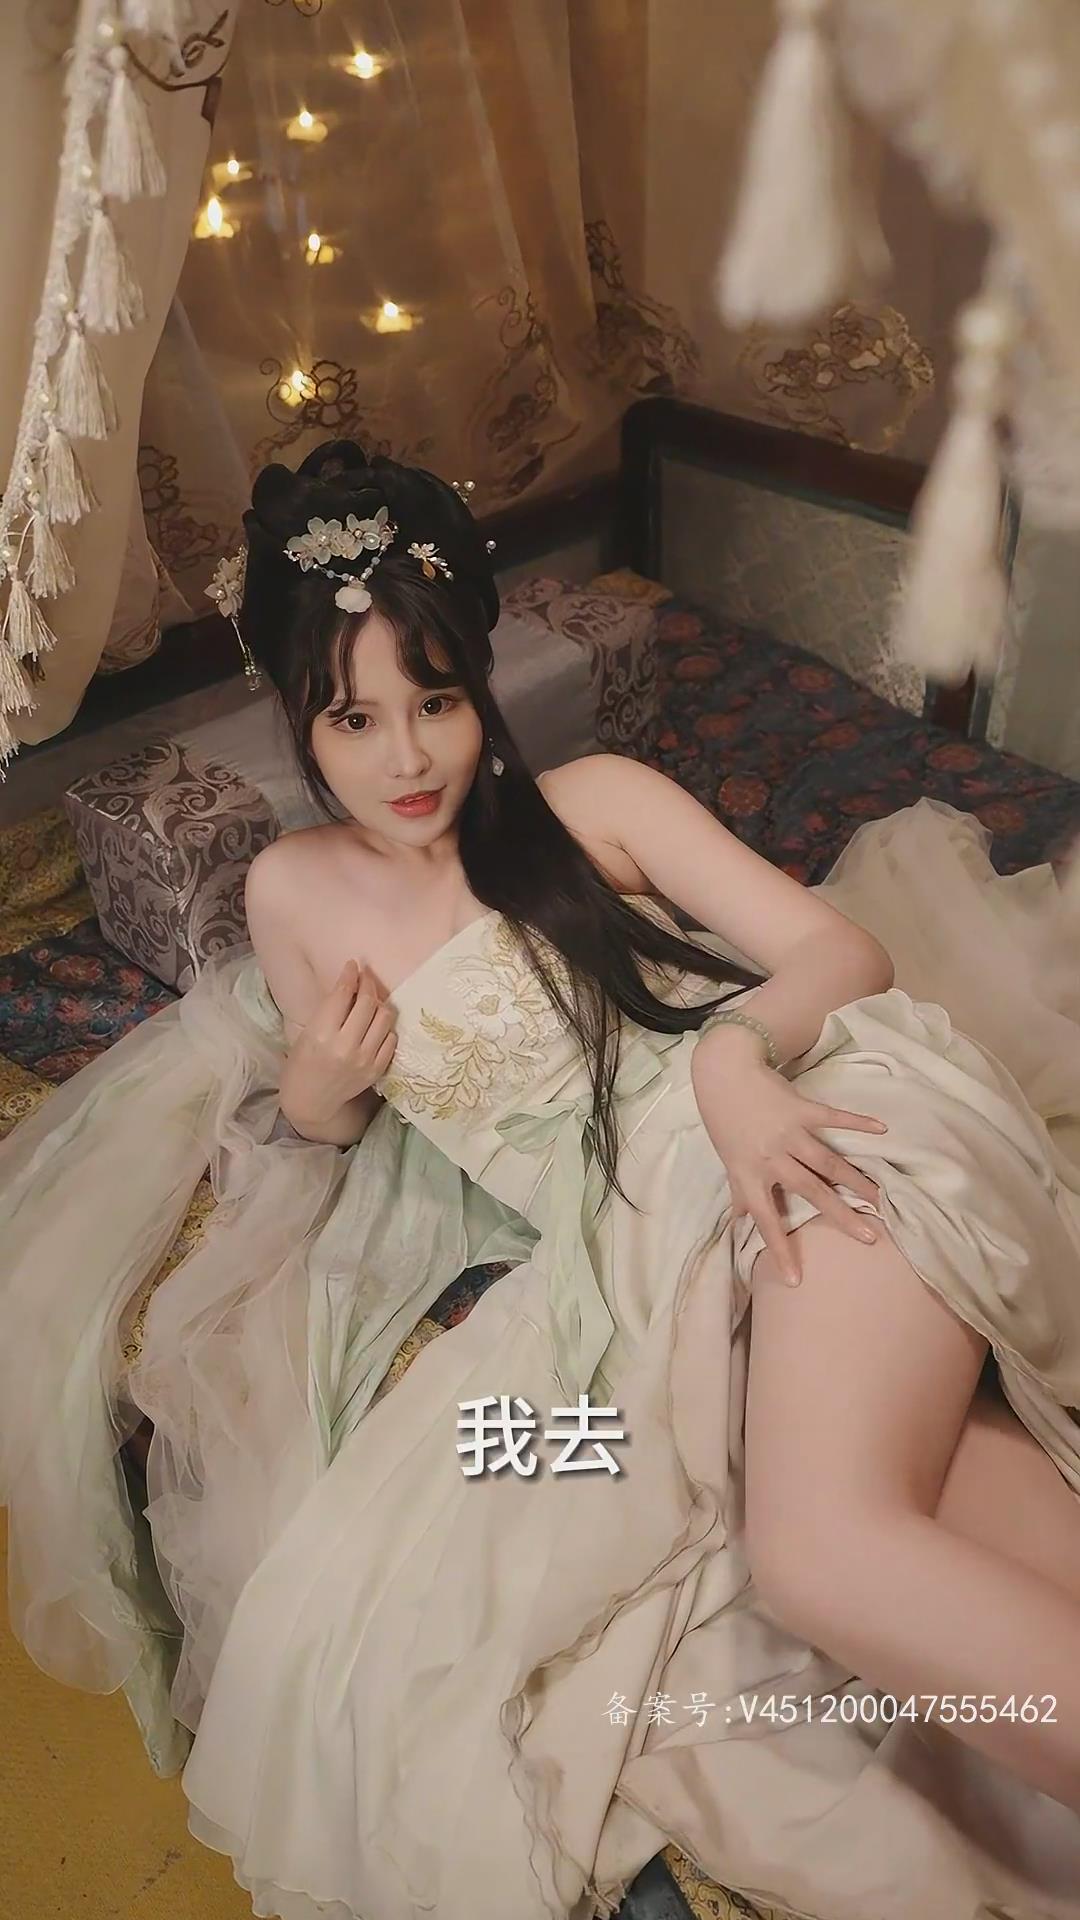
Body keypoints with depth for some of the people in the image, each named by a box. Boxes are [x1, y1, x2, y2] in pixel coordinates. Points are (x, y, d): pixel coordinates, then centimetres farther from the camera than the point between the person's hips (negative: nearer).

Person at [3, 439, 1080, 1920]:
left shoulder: (595, 803, 5)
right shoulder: (296, 894, 13)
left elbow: (846, 950, 0)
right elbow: (321, 1114, 28)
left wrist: (736, 1055, -22)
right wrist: (312, 1093, 3)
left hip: (800, 1144, -2)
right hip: (628, 1265, 2)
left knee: (823, 1542, -30)